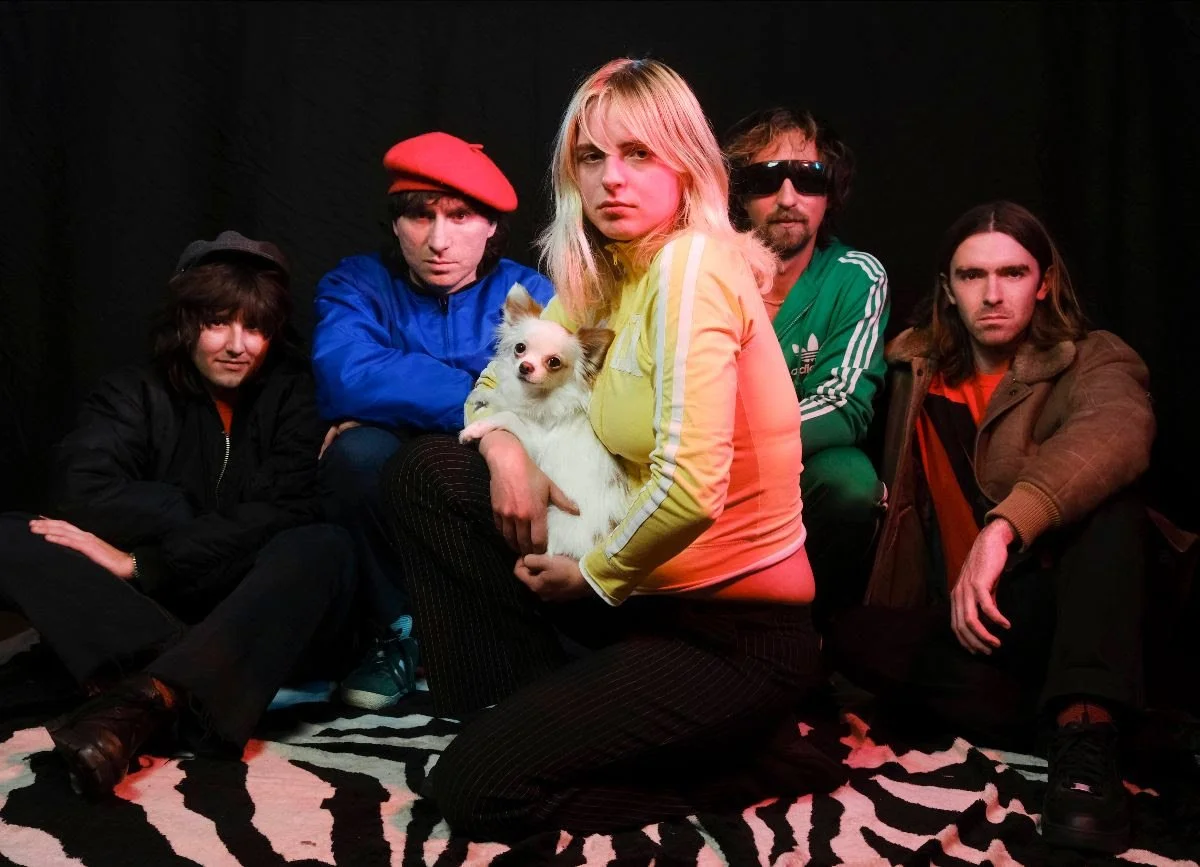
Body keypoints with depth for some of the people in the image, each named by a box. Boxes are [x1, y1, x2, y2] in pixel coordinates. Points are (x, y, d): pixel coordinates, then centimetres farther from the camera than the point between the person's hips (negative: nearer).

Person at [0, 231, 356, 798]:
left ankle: (145, 697, -47)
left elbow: (284, 517, -12)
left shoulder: (292, 397, 4)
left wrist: (140, 564, -19)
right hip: (135, 608, 1)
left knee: (326, 549, -31)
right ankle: (175, 686, -37)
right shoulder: (134, 394, 7)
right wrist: (206, 522, -16)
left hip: (255, 620, -1)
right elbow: (82, 493, -11)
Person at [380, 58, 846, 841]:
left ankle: (750, 758, 2)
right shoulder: (611, 276, 6)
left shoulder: (693, 263, -20)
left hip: (734, 632, -8)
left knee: (477, 787, -14)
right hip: (651, 592, 9)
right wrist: (506, 451, -5)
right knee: (427, 471, 6)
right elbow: (506, 375, 18)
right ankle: (534, 699, 10)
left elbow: (689, 489, -30)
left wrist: (592, 575, -12)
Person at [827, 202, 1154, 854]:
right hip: (957, 625, 3)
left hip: (1076, 616, -3)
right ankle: (1057, 716, -23)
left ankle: (1084, 731, -38)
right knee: (853, 636, -25)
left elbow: (1117, 431, -29)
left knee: (1106, 490, -30)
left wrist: (1003, 526, -45)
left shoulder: (1091, 362, -4)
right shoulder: (919, 373, 10)